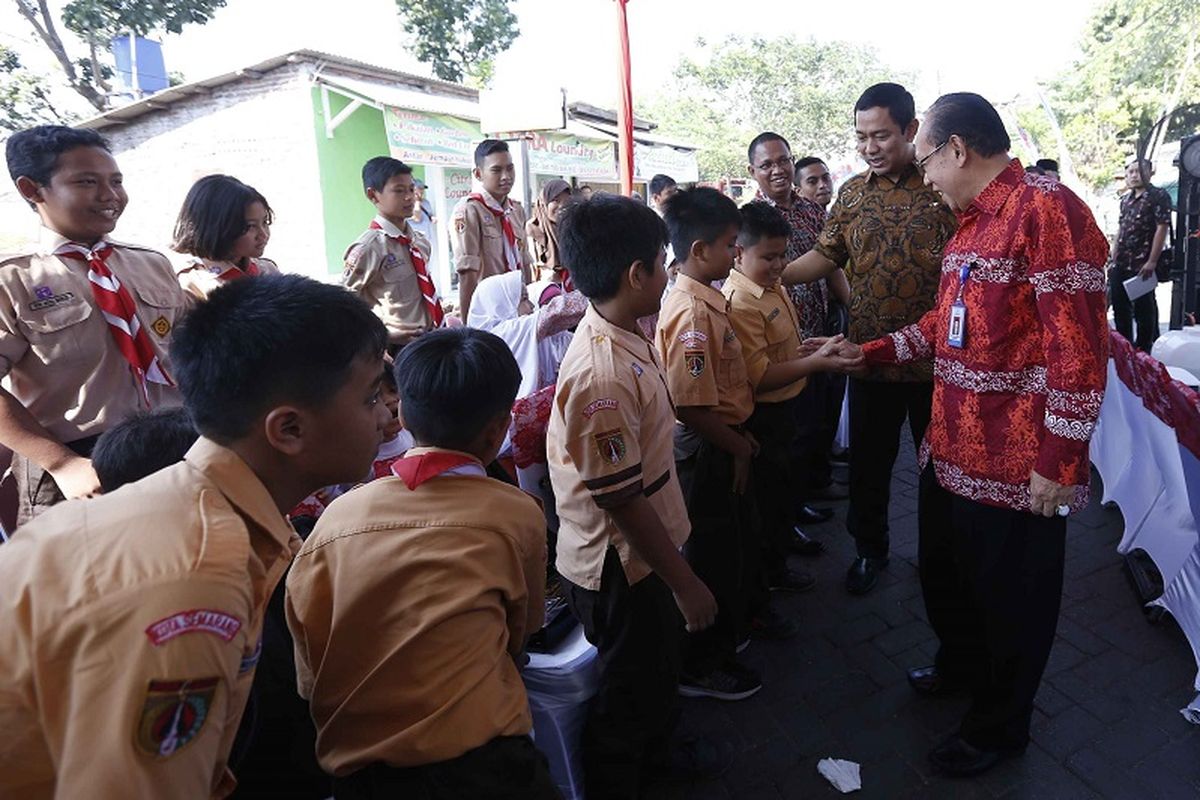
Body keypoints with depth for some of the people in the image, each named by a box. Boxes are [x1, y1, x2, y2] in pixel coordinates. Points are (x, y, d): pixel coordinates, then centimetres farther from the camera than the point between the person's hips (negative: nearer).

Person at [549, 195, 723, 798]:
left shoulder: (622, 334, -1)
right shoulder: (603, 374, -32)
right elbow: (621, 501, -27)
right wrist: (685, 584, -17)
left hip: (648, 549, 10)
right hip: (621, 567, -9)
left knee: (661, 663, 30)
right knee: (631, 690, 14)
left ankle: (659, 749, 56)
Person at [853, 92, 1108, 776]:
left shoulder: (1047, 211, -18)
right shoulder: (971, 222, 12)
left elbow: (1080, 347, -21)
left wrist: (1060, 462, -20)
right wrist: (872, 352, 13)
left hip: (1017, 468, -9)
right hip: (952, 451, 9)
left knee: (1012, 600, 12)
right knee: (944, 575, 25)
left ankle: (1001, 727, 34)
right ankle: (962, 664, 52)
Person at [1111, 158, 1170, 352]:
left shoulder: (1158, 196, -7)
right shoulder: (1126, 199, 15)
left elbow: (1162, 228, -13)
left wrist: (1152, 262, -19)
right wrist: (1114, 256, 14)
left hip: (1142, 265, -7)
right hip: (1121, 264, 7)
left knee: (1144, 309, 1)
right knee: (1120, 306, 11)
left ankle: (1142, 351, 10)